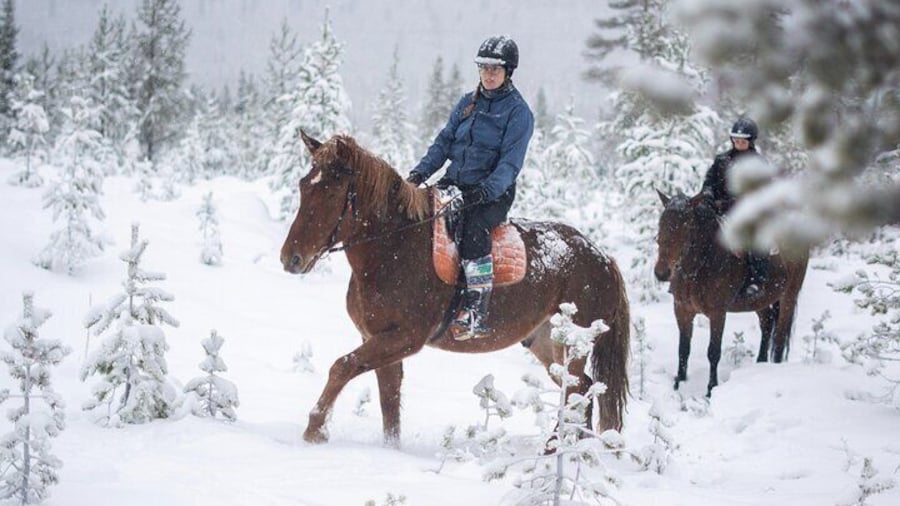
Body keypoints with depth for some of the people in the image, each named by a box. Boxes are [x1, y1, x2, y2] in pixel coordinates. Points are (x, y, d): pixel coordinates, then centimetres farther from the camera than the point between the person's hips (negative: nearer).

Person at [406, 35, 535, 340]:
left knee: (474, 229, -35)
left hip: (494, 192, -6)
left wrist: (487, 190, -28)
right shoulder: (468, 102, 15)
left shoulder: (518, 112, -3)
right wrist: (420, 173, -2)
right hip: (456, 183, 6)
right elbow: (444, 141, 13)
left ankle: (476, 313, -39)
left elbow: (511, 161, -12)